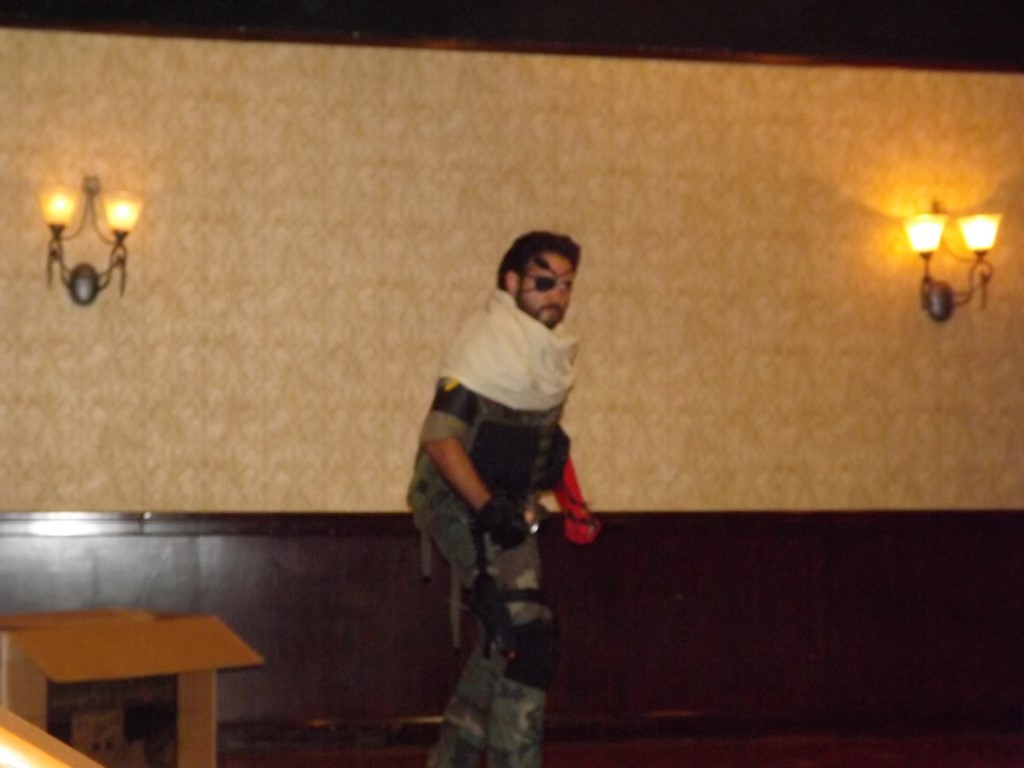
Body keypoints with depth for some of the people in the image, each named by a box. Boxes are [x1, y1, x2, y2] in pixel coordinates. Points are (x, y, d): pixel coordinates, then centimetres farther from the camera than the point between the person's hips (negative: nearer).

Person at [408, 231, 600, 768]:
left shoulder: (551, 349, 9)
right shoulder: (487, 342, -18)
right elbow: (440, 437, -26)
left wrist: (572, 502, 14)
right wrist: (488, 508, -33)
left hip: (506, 507, 9)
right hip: (463, 503, -9)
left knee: (501, 645, 15)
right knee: (527, 635, -17)